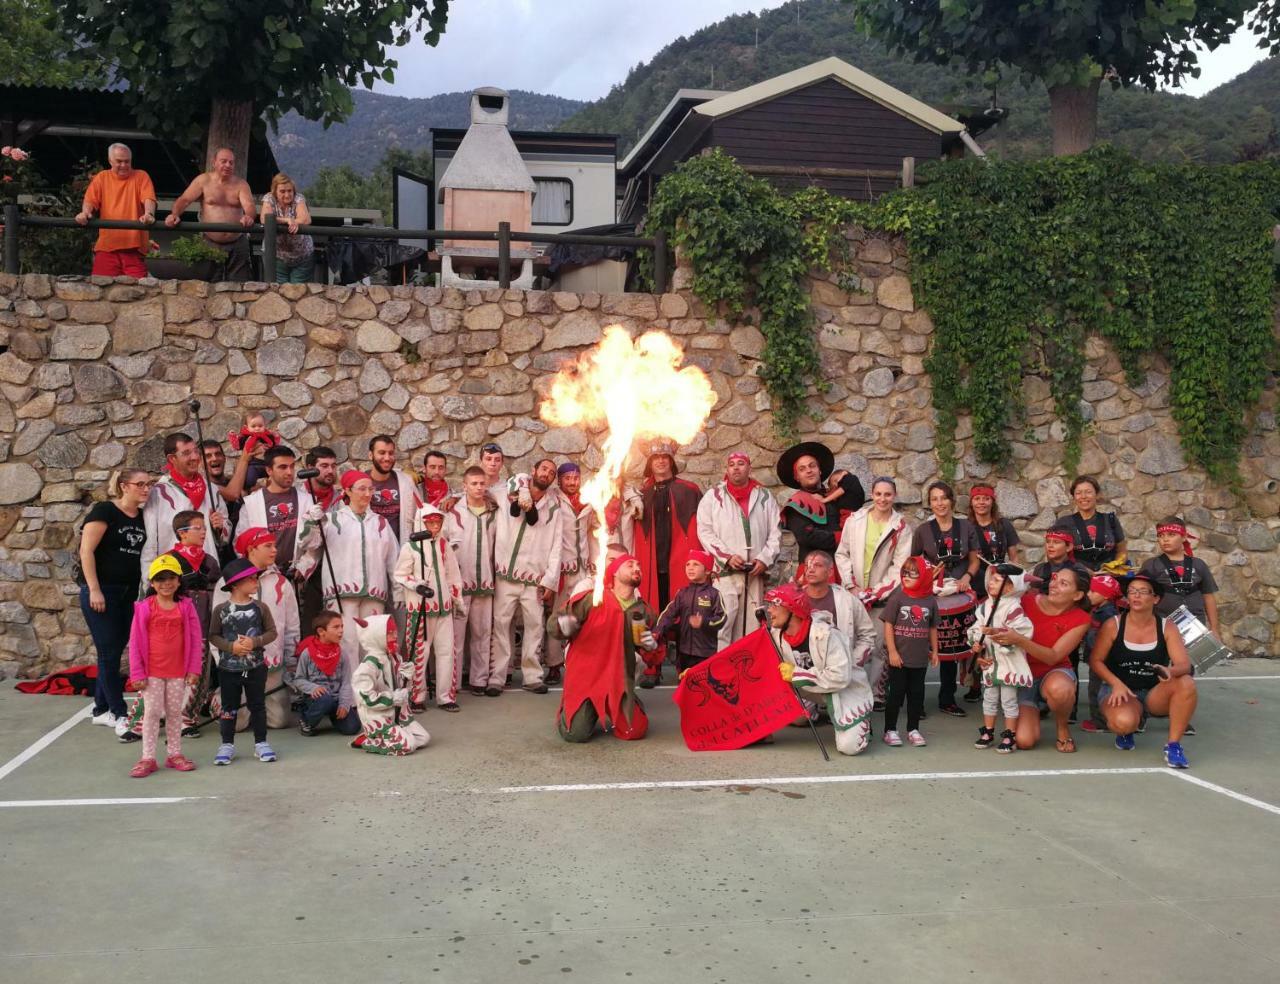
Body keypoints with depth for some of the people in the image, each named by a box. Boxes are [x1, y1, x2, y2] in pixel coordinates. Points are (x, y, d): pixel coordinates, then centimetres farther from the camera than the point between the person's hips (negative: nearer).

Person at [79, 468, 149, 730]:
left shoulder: (143, 517, 9)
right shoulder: (104, 511, -9)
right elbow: (86, 551, -13)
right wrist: (94, 590, -18)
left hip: (130, 593, 7)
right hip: (102, 592, -6)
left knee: (116, 651, 10)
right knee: (109, 653, -3)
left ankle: (101, 709, 19)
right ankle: (119, 713, 2)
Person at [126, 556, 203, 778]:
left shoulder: (186, 606, -1)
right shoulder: (145, 607, -5)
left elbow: (195, 639, 0)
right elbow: (135, 641, -3)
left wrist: (194, 669, -4)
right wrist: (137, 673, -6)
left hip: (178, 671, 2)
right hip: (151, 671, -1)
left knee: (175, 713, 12)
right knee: (152, 713, 4)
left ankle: (174, 754, 22)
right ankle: (147, 758, 9)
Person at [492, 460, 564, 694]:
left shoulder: (554, 506, 9)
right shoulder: (510, 494, 5)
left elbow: (556, 546, 6)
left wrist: (551, 581, -1)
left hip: (535, 578, 2)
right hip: (505, 575, -1)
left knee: (535, 626, 0)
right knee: (501, 624, -1)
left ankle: (532, 676, 9)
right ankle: (496, 677, 4)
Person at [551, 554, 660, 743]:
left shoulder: (643, 609, 5)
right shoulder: (591, 598, -9)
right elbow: (553, 622, -7)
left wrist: (651, 647, -2)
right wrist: (563, 626, -30)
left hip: (619, 681, 4)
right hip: (584, 676, -3)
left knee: (636, 731, -10)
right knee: (576, 734, -16)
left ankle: (611, 714, 24)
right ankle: (568, 711, 21)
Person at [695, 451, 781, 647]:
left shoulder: (765, 497, 15)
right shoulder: (713, 496, 8)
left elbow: (775, 532, 10)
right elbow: (705, 531, 1)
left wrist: (765, 559, -5)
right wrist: (727, 557, -10)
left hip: (756, 572, 2)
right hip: (725, 571, -2)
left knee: (753, 624, 3)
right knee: (723, 622, -10)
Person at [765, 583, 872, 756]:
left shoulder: (825, 633, -30)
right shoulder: (776, 634, -10)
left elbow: (840, 677, -33)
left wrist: (797, 675, -29)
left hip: (847, 689, -7)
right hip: (812, 690, 7)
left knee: (849, 746, -22)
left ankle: (861, 722, 12)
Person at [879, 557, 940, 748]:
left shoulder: (930, 601, 1)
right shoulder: (897, 597, -8)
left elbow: (933, 628, 11)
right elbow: (888, 625, -9)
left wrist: (934, 651, 11)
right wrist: (892, 652, -12)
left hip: (920, 659, 3)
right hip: (899, 657, -3)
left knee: (917, 694, 11)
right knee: (896, 693, 4)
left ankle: (913, 729, 23)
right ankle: (890, 730, 13)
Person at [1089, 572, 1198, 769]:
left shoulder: (1167, 628, -3)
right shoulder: (1113, 625, -7)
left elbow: (1184, 665, -13)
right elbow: (1095, 661, -5)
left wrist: (1170, 671, -37)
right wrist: (1117, 684, -21)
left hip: (1155, 694, 2)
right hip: (1120, 690, -2)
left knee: (1186, 683, -30)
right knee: (1124, 722, -36)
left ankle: (1173, 745, -17)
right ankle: (1125, 731, 6)